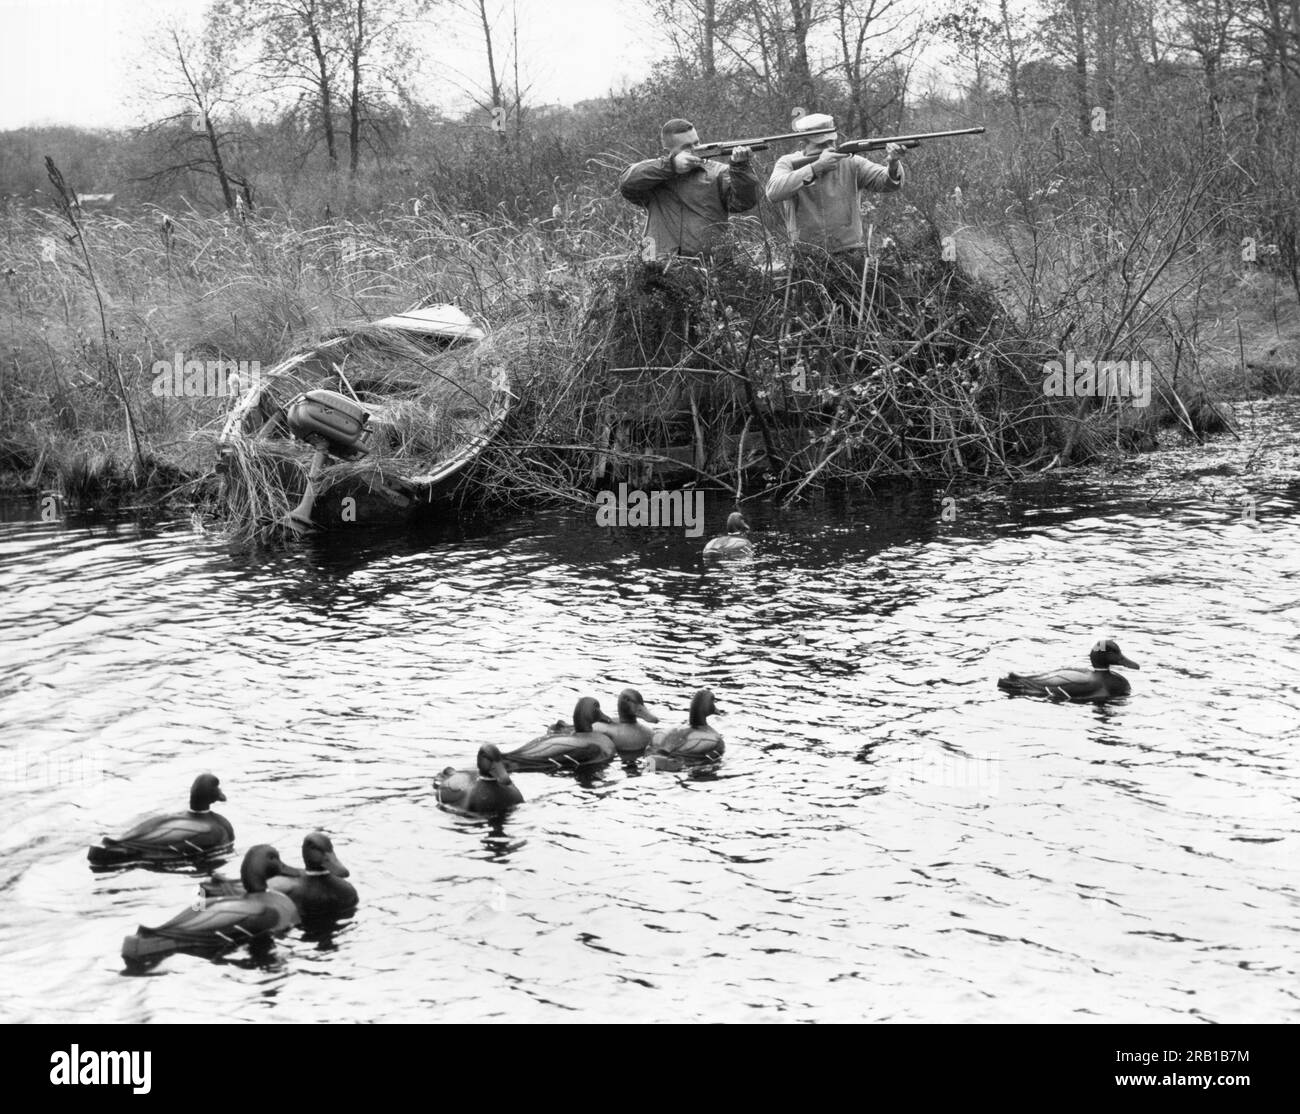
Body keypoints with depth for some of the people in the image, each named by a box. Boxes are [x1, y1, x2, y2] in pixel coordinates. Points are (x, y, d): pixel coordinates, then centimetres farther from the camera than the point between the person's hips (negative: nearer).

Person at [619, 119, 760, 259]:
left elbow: (745, 202, 0)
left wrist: (740, 167, -17)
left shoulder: (717, 172, 12)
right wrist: (671, 165, -7)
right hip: (662, 263, 1)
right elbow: (626, 183, -5)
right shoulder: (654, 169, 13)